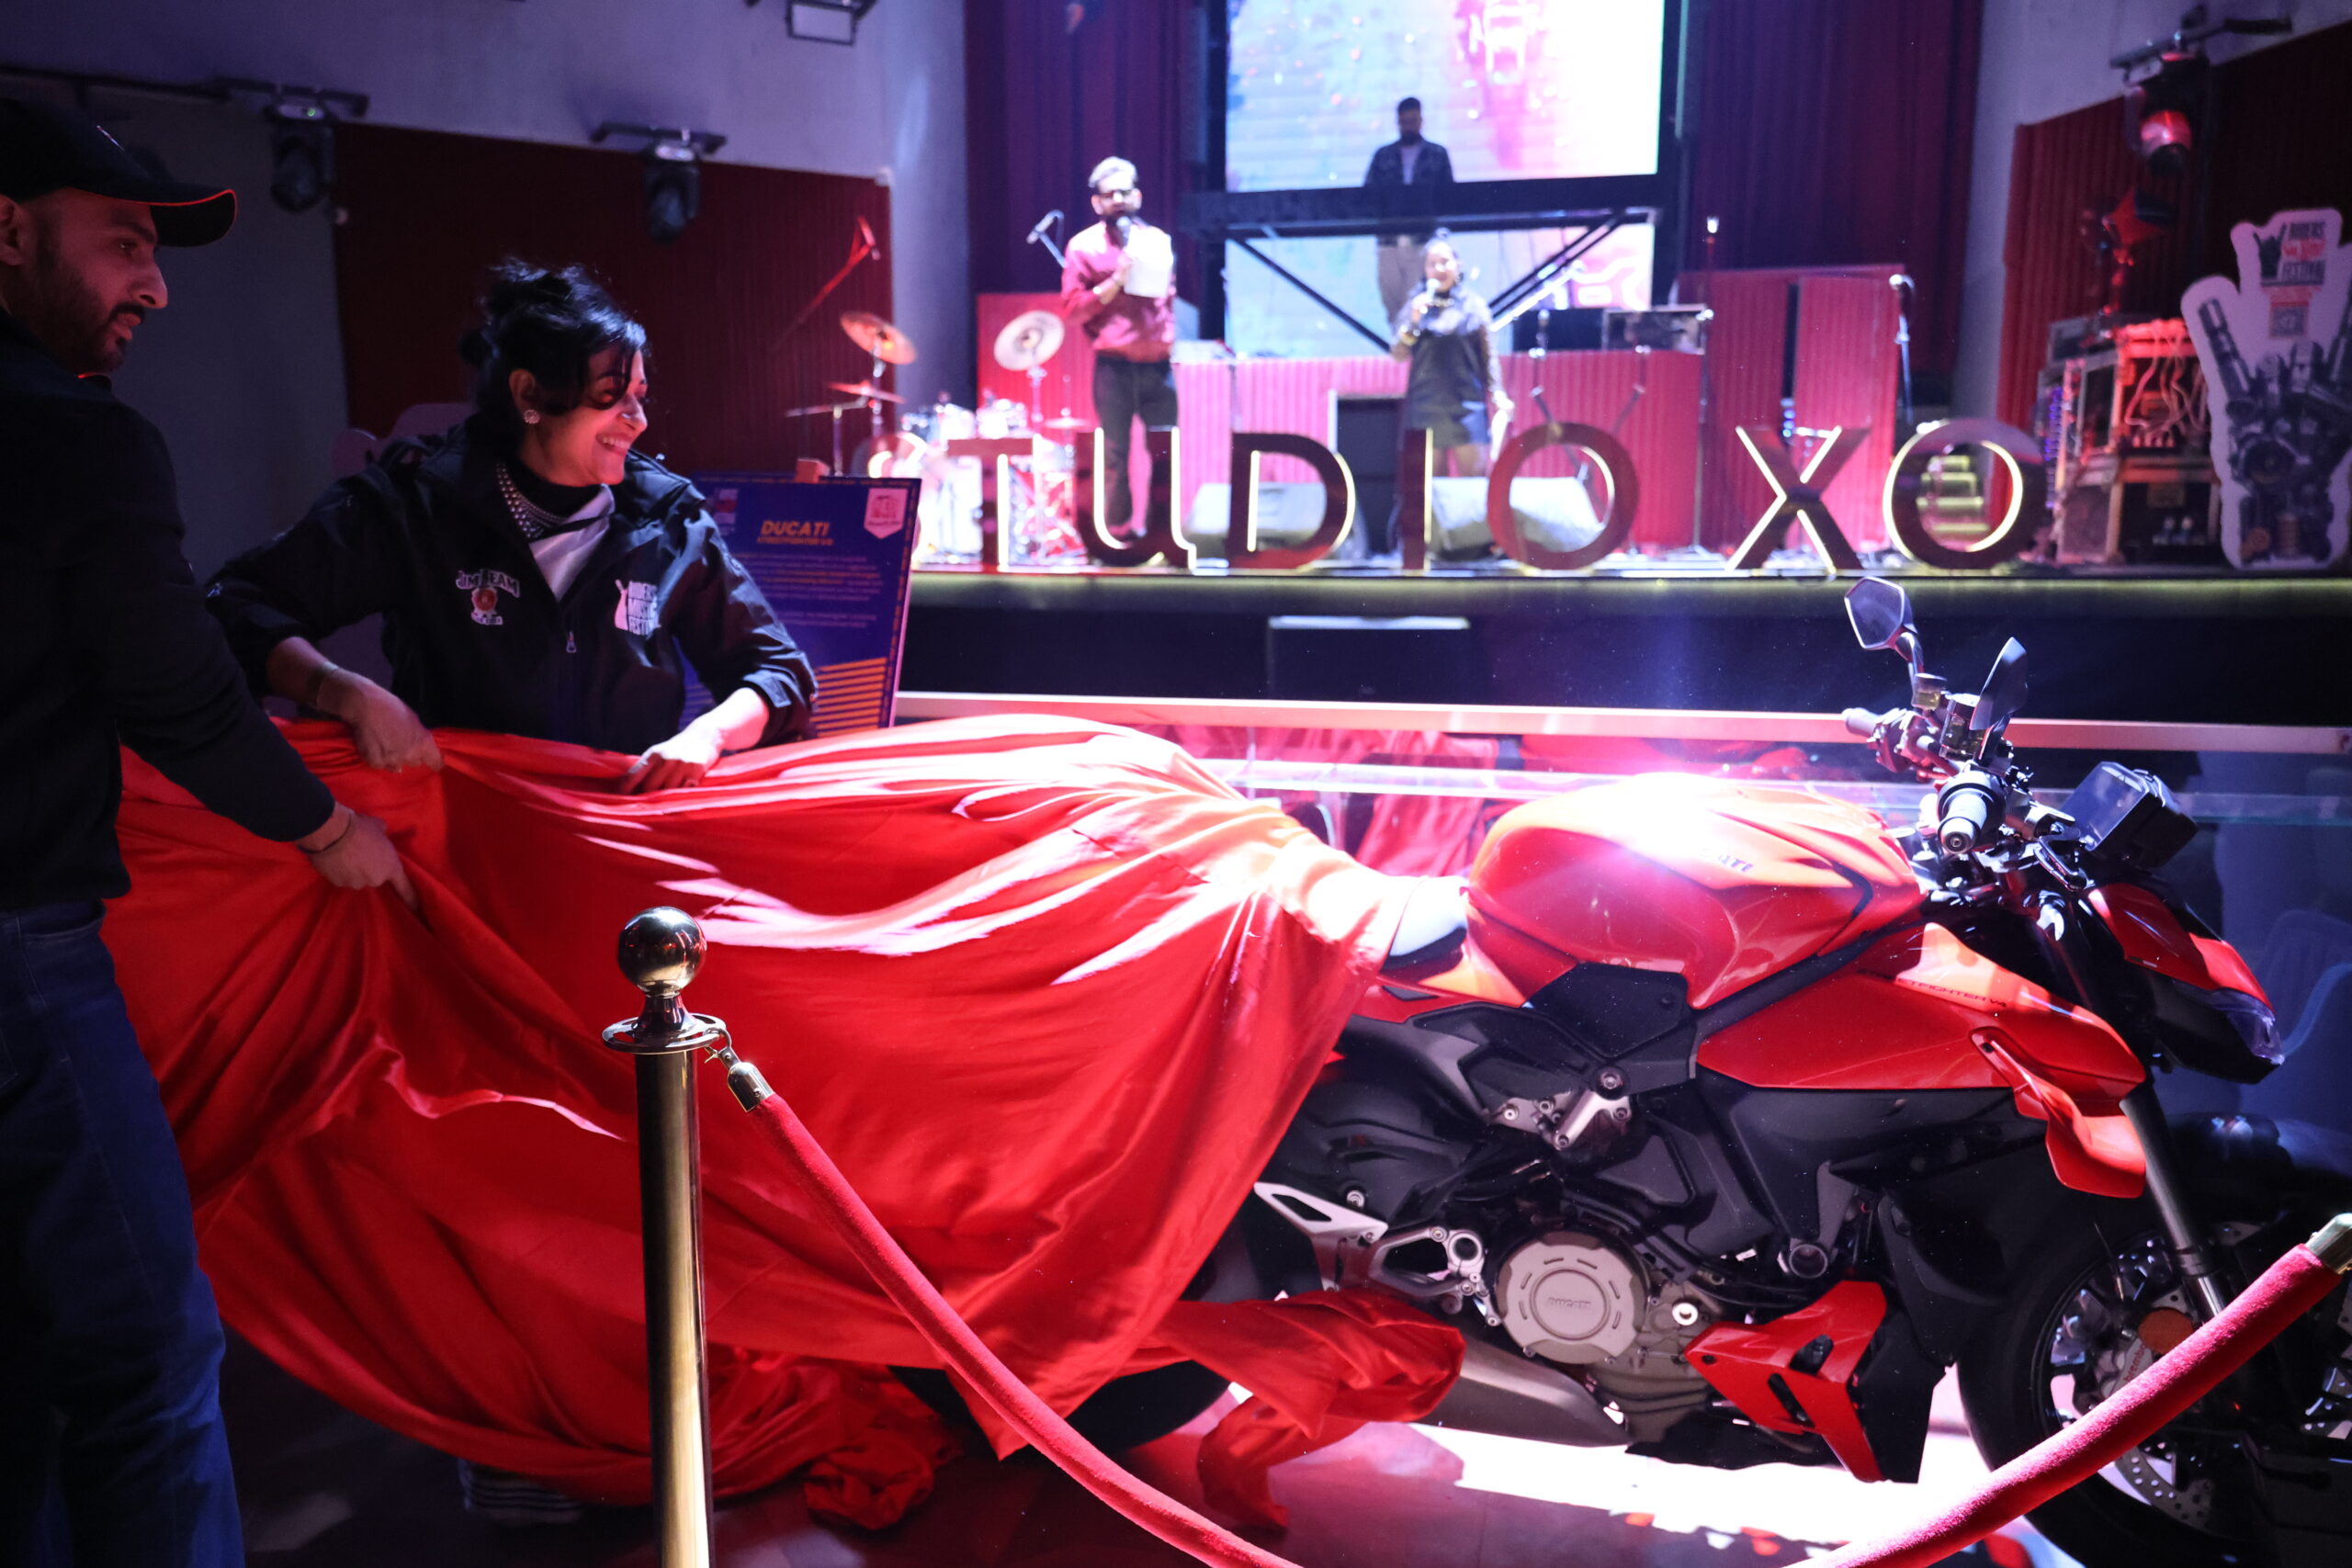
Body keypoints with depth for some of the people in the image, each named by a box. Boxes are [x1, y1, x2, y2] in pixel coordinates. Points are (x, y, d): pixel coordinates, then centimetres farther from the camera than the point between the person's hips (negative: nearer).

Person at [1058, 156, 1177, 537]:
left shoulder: (1158, 241, 13)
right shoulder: (1085, 246, 0)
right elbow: (1072, 308, -6)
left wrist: (1170, 338, 14)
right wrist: (1116, 281, -14)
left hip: (1158, 366, 4)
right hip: (1113, 367, -4)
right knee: (1115, 457, 0)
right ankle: (1117, 534, 10)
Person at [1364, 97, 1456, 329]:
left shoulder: (1437, 155, 10)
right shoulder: (1383, 156, 14)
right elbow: (1368, 193, 8)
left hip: (1423, 239, -2)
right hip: (1389, 238, 2)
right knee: (1391, 301, 2)